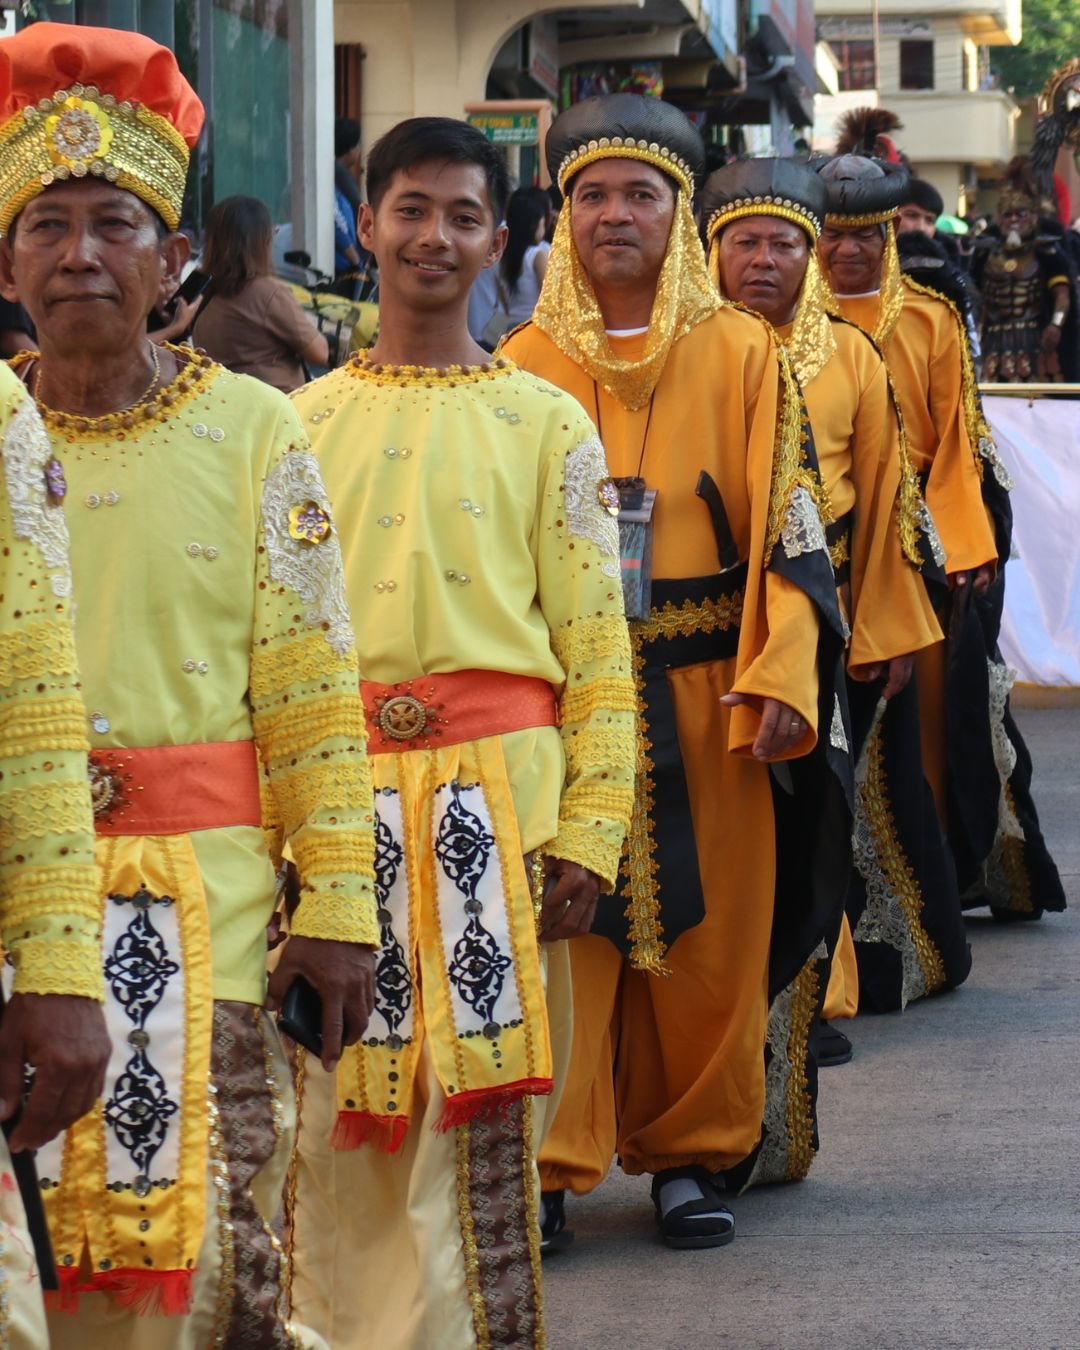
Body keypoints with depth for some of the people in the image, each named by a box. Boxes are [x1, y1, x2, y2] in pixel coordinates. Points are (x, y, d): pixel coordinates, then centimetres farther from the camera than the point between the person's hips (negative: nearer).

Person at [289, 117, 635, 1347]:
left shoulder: (545, 425, 6)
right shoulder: (301, 422, 12)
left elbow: (597, 645, 2)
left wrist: (590, 831, -6)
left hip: (495, 792, -2)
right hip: (336, 794, 2)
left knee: (474, 1115, -3)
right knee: (334, 1120, 2)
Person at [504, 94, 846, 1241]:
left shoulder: (739, 355, 4)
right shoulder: (523, 364, 8)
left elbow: (786, 523, 0)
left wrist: (782, 679, -11)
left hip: (704, 695, 0)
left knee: (709, 933, 4)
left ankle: (695, 1154, 17)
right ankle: (548, 1165, 3)